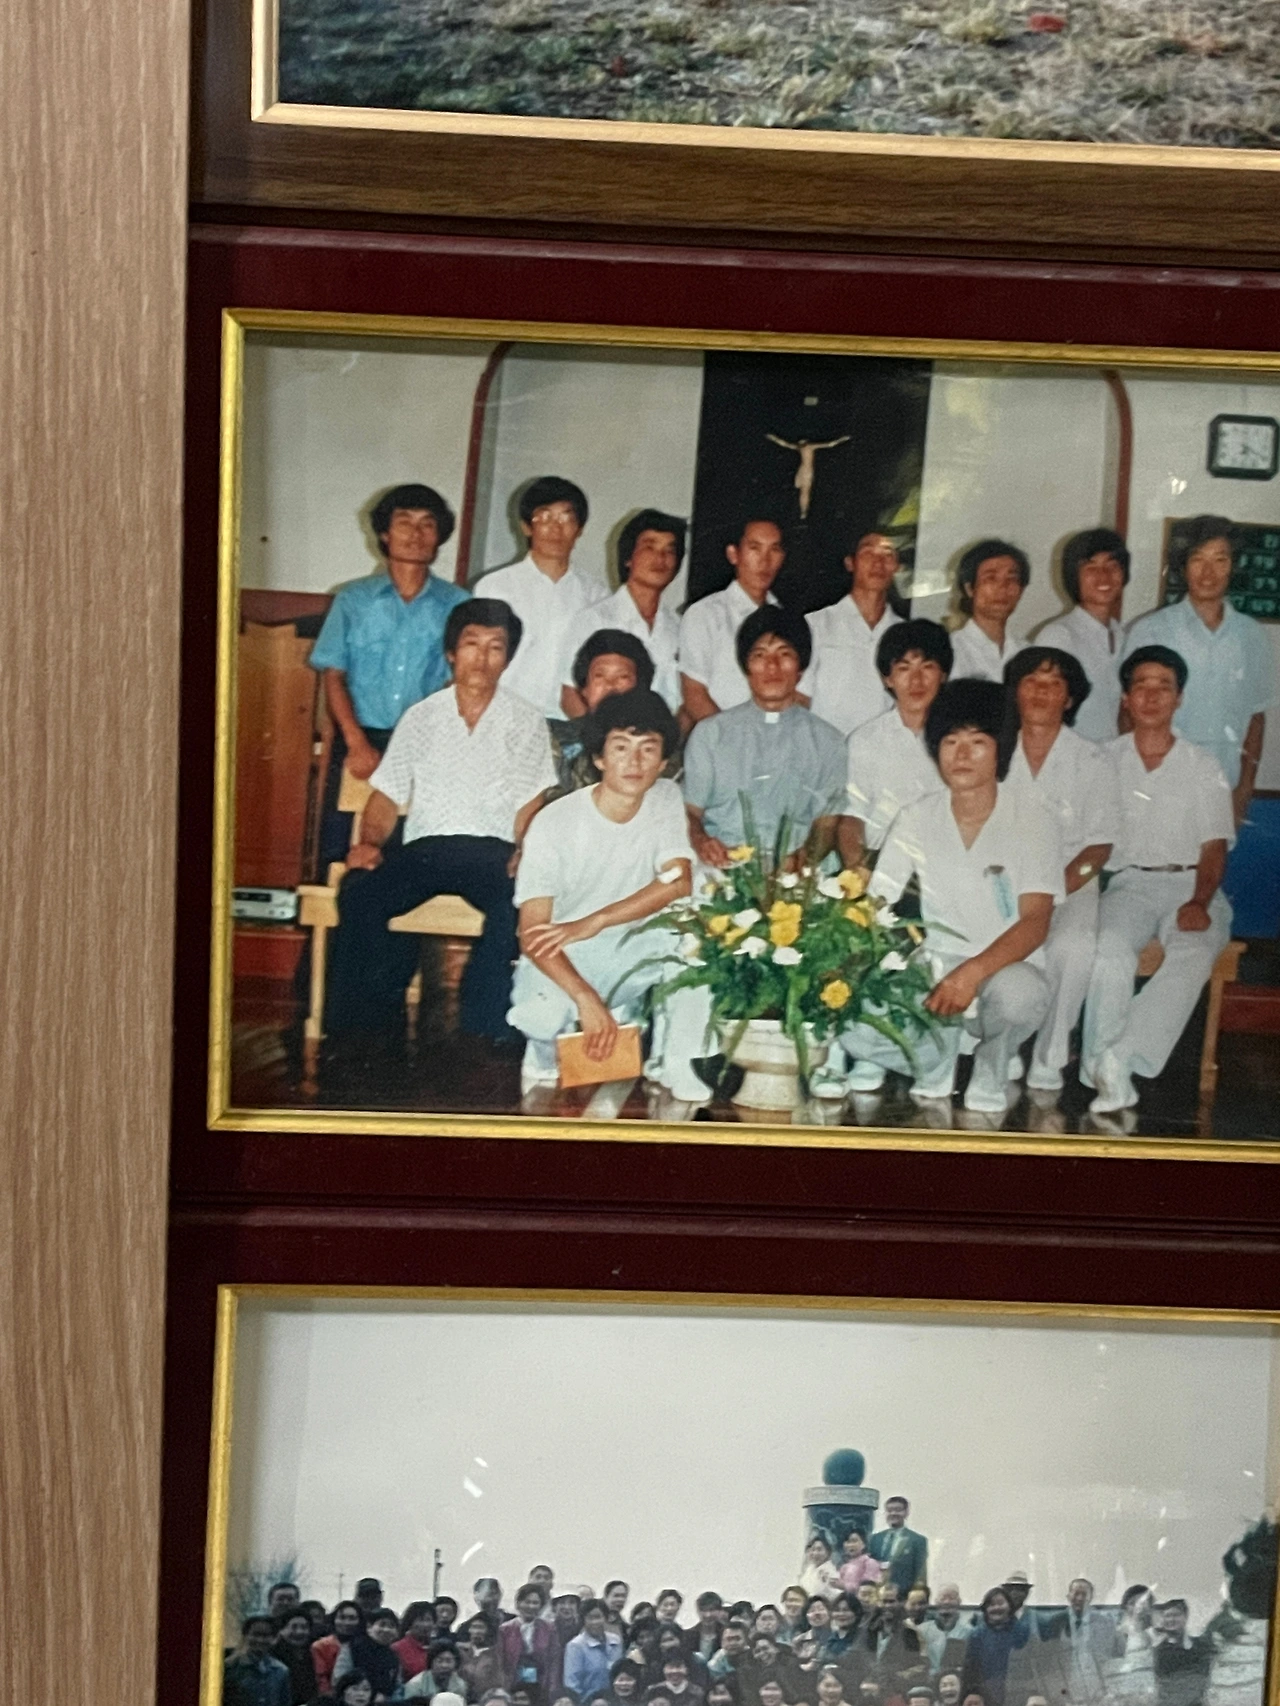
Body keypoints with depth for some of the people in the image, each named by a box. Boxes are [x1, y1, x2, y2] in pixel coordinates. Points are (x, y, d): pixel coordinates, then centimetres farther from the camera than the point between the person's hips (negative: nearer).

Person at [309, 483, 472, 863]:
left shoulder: (456, 604, 6)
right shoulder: (353, 599, 8)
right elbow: (333, 676, 4)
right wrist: (357, 743, -9)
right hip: (360, 741, 1)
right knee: (337, 854, -1)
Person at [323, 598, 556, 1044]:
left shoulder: (526, 723, 14)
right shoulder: (422, 717, 18)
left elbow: (530, 804, 4)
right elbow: (388, 794, 15)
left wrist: (523, 855, -17)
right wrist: (369, 841, -6)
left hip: (491, 850, -2)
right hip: (424, 846, 2)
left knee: (519, 904, -36)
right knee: (359, 891, -29)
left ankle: (482, 1036, -31)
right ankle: (356, 1032, -22)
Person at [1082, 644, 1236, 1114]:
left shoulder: (1203, 767, 12)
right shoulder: (1106, 762, 12)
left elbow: (1214, 846, 5)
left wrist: (1199, 902, -13)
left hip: (1192, 886, 0)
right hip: (1130, 882, 0)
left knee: (1193, 955, -33)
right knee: (1110, 947, -33)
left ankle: (1119, 1057, -41)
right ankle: (1110, 1074, -36)